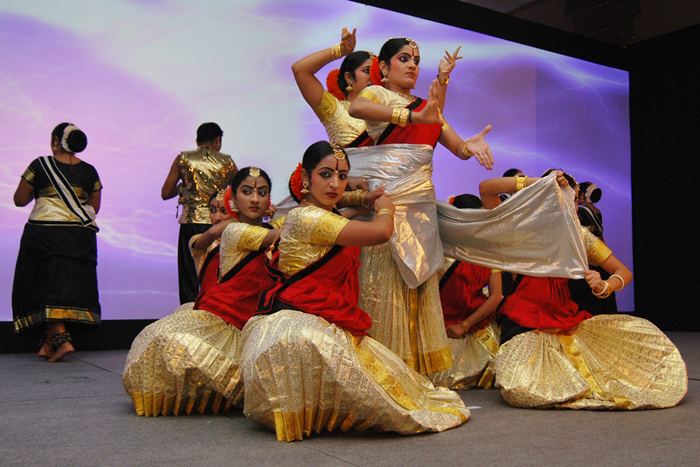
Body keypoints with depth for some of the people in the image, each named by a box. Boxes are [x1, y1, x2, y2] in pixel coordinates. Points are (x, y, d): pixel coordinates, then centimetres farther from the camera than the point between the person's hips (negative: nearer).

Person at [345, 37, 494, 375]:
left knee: (420, 285, 6)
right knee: (386, 282, -8)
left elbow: (459, 149, 16)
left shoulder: (427, 106, 23)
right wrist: (414, 116, -28)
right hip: (386, 200, -6)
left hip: (422, 204, 6)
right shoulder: (377, 93, 5)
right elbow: (356, 108, -20)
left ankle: (417, 370, 12)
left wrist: (471, 145, -8)